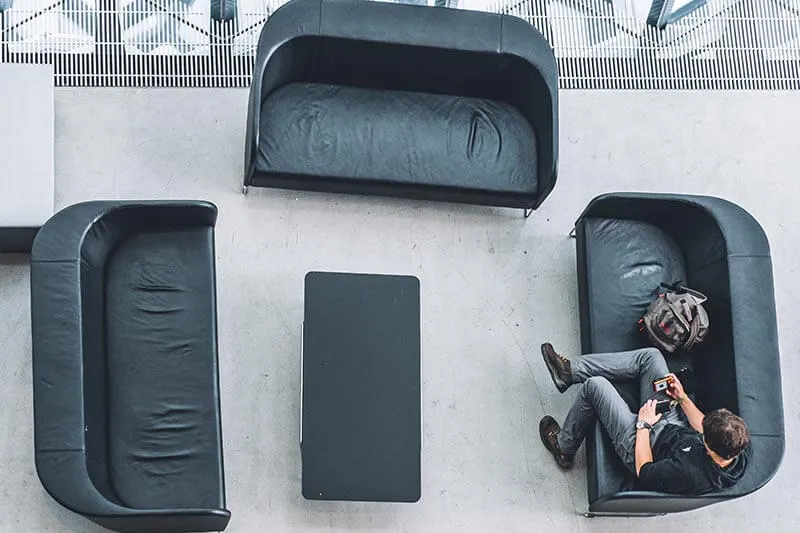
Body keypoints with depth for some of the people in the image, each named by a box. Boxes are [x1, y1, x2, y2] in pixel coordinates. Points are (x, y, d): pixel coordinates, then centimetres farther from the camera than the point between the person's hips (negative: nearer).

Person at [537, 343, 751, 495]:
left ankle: (564, 448, 22)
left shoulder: (689, 474, -43)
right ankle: (570, 370, 16)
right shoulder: (741, 447, -24)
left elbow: (643, 472, -25)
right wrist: (683, 398, -3)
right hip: (675, 426, 7)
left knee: (595, 385, -7)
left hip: (641, 443, -7)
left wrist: (643, 424, -17)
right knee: (650, 356, 2)